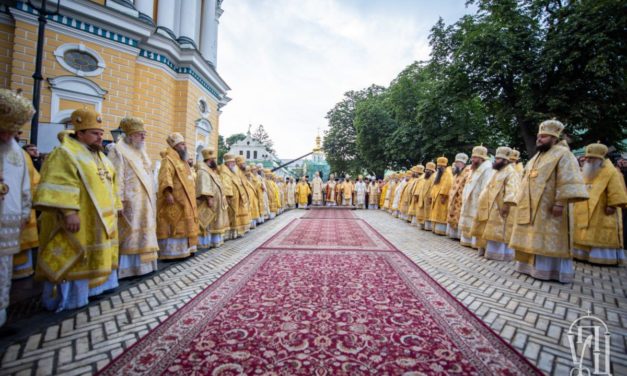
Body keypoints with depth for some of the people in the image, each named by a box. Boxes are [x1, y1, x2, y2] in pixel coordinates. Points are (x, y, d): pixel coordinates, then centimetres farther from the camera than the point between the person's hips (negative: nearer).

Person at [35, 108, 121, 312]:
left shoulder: (100, 156, 17)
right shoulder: (66, 153, -10)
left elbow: (110, 185, 20)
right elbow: (61, 185, -21)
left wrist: (114, 209, 17)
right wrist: (69, 211, -28)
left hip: (100, 221, 9)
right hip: (78, 220, -9)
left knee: (96, 254, 16)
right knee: (71, 257, -2)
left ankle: (91, 287, 29)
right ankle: (66, 297, 8)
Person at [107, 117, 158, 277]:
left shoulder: (141, 151, 17)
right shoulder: (118, 150, -7)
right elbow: (117, 177, -14)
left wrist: (152, 197, 15)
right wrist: (119, 201, -20)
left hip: (145, 201, 8)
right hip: (130, 201, -8)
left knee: (142, 233, 12)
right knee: (129, 234, -3)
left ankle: (141, 264, 22)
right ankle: (127, 268, 6)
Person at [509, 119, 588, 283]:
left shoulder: (563, 154, -6)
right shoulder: (537, 157, 18)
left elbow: (568, 182, -16)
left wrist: (560, 203, -22)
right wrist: (522, 202, 16)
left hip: (548, 208, -8)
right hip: (531, 208, 8)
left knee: (547, 239, -3)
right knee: (532, 239, 12)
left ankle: (547, 270, 5)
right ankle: (530, 265, 21)